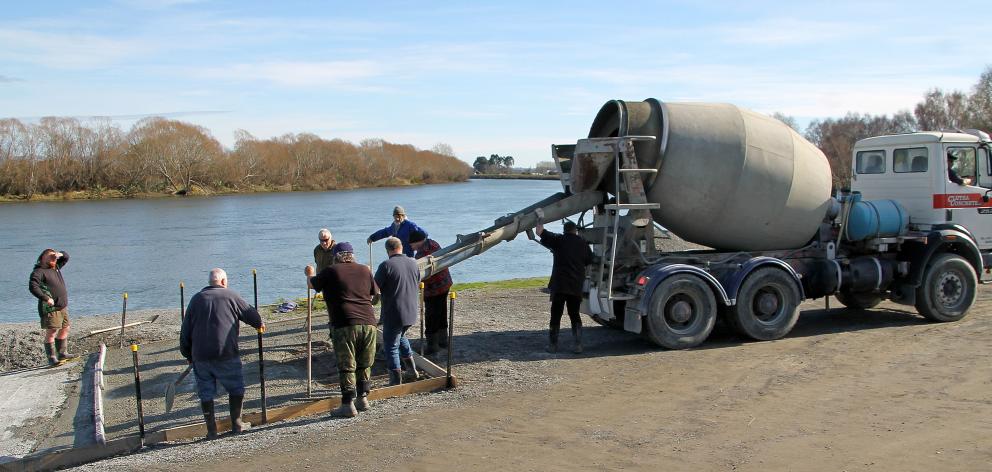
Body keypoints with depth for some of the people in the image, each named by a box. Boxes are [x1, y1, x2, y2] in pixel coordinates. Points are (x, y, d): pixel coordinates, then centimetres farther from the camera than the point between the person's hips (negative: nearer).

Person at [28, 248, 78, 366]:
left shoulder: (56, 267, 14)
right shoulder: (39, 272, -10)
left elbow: (66, 257, 26)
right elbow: (32, 287, -23)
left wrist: (60, 254, 3)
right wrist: (46, 298, -24)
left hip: (63, 307, 9)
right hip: (51, 308, -9)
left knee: (64, 329, 15)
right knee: (51, 332, -8)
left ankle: (62, 354, 25)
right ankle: (51, 358, -6)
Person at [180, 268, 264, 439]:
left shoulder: (196, 299, 11)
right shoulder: (231, 296, 1)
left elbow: (185, 330, 12)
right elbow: (251, 313, 9)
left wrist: (188, 354, 20)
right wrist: (259, 324, 31)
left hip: (200, 356, 3)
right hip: (226, 354, -3)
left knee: (206, 392, 12)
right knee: (236, 388, 14)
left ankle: (211, 430, 13)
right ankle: (236, 423, 16)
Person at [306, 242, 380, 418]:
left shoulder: (331, 272, 1)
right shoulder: (365, 270, 11)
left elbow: (312, 283, 18)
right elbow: (375, 294, 20)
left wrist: (309, 273, 40)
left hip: (345, 325, -4)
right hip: (368, 323, 4)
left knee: (346, 366, 2)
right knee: (364, 365, 16)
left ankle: (348, 405, 3)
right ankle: (363, 398, 22)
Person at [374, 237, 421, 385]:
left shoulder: (386, 265, -15)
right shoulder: (413, 263, 5)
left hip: (393, 315, -7)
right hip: (411, 313, 7)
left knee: (391, 347, 6)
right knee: (401, 336, 30)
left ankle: (396, 382, 8)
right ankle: (412, 370, 30)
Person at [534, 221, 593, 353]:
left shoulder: (559, 240, -3)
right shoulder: (583, 243, 8)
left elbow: (540, 231, -10)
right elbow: (589, 260, 19)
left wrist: (539, 221, 10)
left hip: (559, 285, -3)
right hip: (576, 286, 3)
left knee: (556, 315, 4)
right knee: (574, 315, 12)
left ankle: (553, 345, 6)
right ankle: (577, 345, 7)